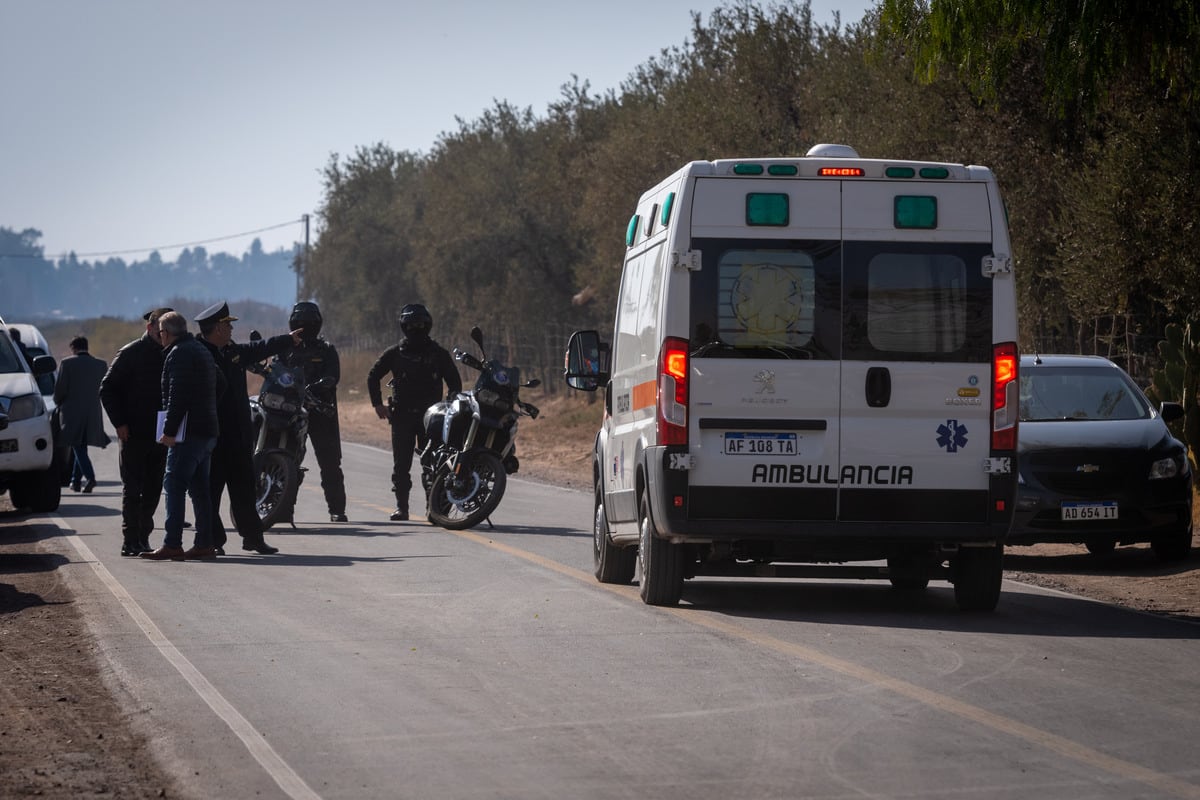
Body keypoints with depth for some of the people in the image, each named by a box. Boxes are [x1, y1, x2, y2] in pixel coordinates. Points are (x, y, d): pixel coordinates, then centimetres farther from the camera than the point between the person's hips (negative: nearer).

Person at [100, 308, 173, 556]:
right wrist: (120, 423, -11)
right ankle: (131, 541, -5)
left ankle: (143, 538, 14)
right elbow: (107, 388, -4)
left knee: (153, 489, 7)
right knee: (132, 489, -5)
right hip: (133, 434, -5)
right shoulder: (131, 353, -5)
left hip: (160, 434, 5)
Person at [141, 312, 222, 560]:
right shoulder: (201, 351, 19)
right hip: (208, 430, 10)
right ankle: (204, 544, 12)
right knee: (199, 488, 12)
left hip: (189, 430, -10)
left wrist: (169, 430, -18)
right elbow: (220, 385, 27)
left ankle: (172, 544, -14)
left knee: (174, 485, -9)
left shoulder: (178, 354, -11)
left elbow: (178, 396, -20)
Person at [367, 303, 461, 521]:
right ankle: (401, 507, 1)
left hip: (431, 414, 0)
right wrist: (378, 404, 5)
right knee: (401, 464, -2)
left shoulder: (439, 354, 9)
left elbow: (454, 381, 14)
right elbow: (373, 377, 16)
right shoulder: (394, 353, 8)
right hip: (402, 415, 0)